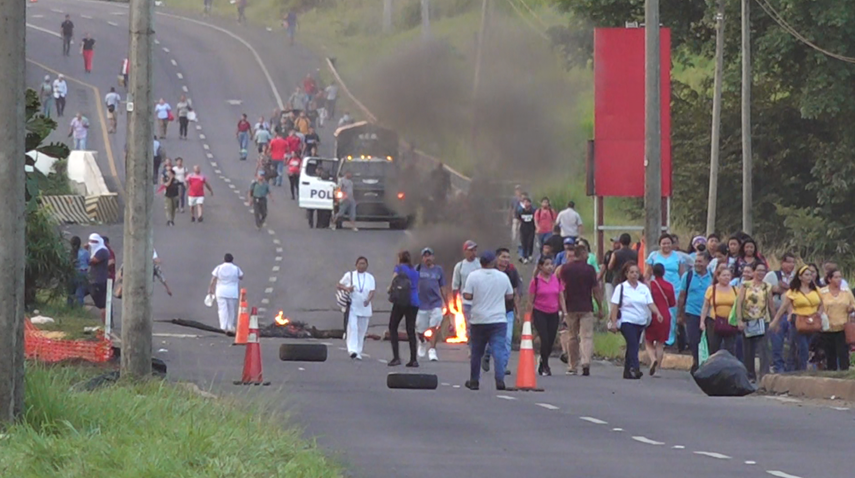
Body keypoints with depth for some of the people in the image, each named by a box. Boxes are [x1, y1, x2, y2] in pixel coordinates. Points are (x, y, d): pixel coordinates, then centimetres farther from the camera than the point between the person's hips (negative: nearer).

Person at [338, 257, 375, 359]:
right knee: (352, 328, -19)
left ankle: (358, 353, 15)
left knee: (362, 331, 7)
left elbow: (372, 292, -2)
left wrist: (368, 299, -24)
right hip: (352, 307, -2)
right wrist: (346, 288, -12)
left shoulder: (370, 278, 9)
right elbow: (339, 285, 10)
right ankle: (352, 350, -28)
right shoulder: (349, 275, 6)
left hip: (364, 308, 2)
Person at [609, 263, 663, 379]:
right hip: (626, 322, -5)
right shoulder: (621, 288, 0)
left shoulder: (644, 288, 12)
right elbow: (614, 306, -4)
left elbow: (650, 303, 5)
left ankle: (627, 371, 14)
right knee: (632, 345, -19)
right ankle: (635, 369, -28)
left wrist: (657, 313, -15)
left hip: (640, 322, 5)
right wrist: (613, 322, -11)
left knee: (632, 346, 8)